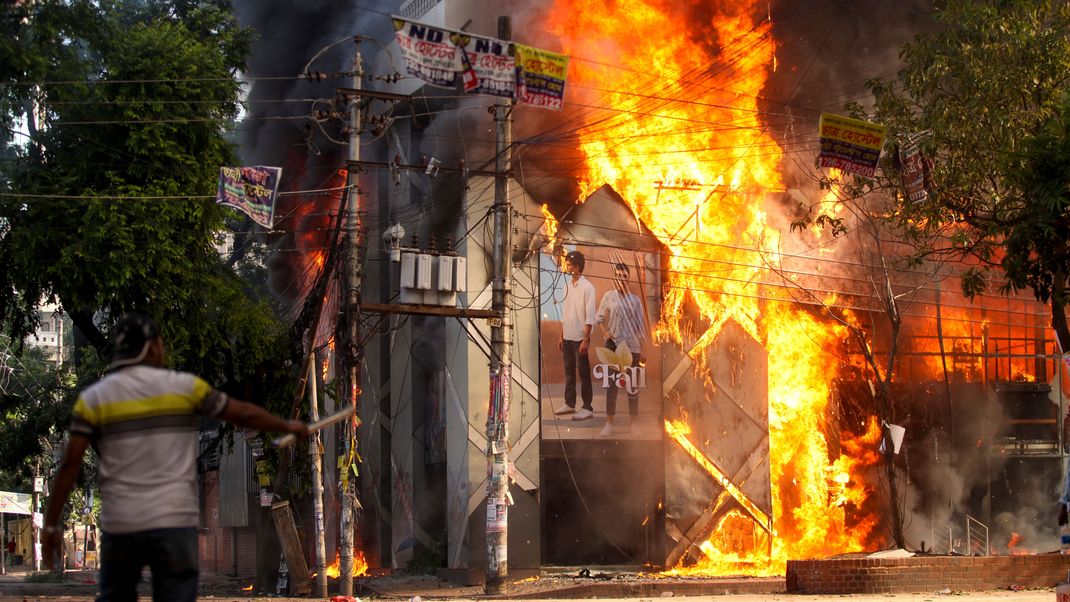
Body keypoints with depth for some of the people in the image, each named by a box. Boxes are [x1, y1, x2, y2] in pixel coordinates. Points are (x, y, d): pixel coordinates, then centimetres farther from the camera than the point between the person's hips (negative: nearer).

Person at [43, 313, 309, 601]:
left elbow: (70, 464, -2)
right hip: (174, 523, -1)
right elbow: (243, 413, 11)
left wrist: (52, 524, 4)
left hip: (120, 525, 1)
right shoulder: (184, 387, 1)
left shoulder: (92, 398, 2)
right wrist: (287, 426, 28)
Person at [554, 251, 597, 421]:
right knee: (569, 371, 13)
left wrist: (586, 340, -17)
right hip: (568, 336, 7)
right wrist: (561, 336, 14)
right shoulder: (567, 285, 9)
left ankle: (587, 408, 3)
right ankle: (569, 404, 22)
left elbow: (590, 316, -14)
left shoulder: (587, 287, -12)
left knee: (583, 372, -2)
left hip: (580, 337, -7)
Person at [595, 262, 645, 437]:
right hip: (613, 344, -1)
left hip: (632, 346, 1)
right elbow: (598, 317, 6)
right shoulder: (609, 296, 1)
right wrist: (606, 332, -10)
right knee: (611, 384, -5)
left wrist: (642, 350, 6)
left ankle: (633, 422, 16)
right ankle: (609, 423, -5)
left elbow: (640, 327, 7)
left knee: (632, 385, 7)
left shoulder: (635, 300, 4)